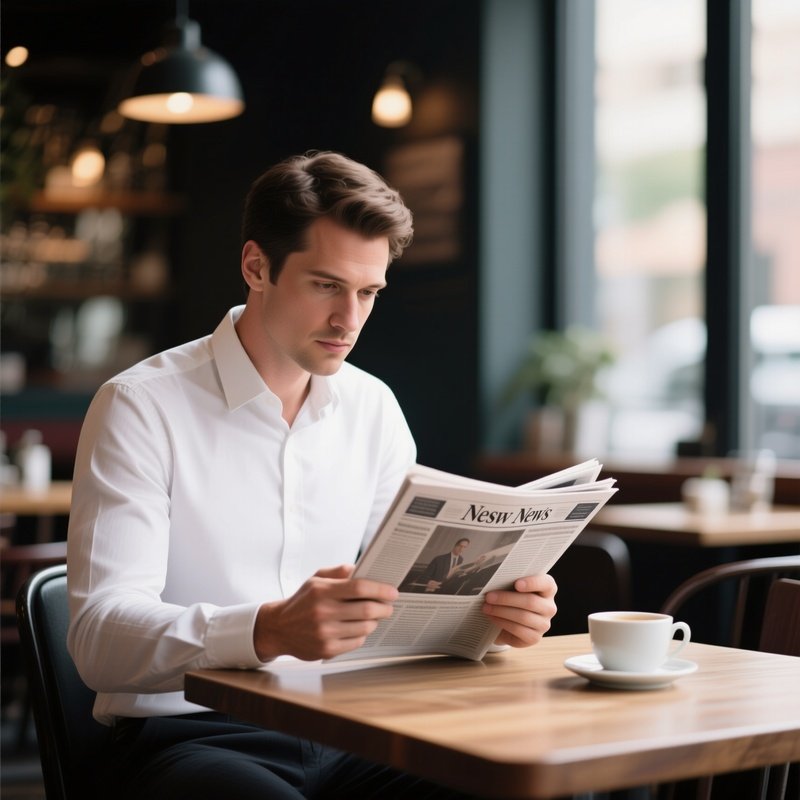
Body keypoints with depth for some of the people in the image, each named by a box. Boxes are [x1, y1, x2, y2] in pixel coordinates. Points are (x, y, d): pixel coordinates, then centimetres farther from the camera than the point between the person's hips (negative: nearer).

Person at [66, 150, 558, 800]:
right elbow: (99, 637, -18)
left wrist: (492, 612, -11)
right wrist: (268, 630, -36)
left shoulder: (374, 409, 10)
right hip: (187, 736, -5)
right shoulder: (141, 406, -9)